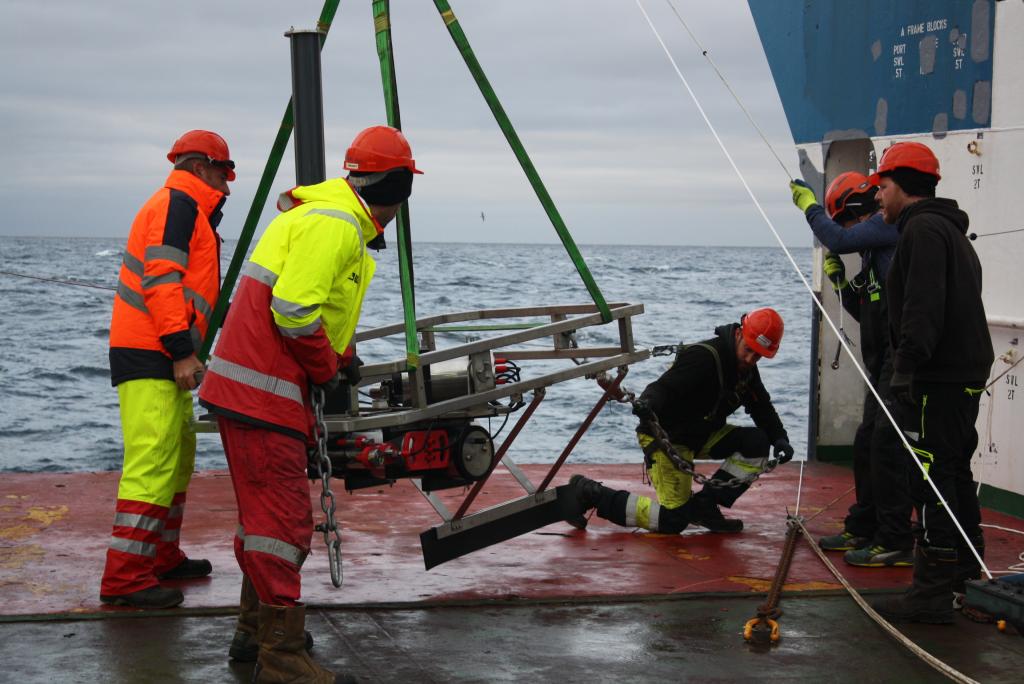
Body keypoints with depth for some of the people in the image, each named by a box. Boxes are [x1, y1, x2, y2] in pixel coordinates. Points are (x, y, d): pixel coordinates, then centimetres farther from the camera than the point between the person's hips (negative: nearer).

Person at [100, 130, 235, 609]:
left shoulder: (185, 210, 24)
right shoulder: (179, 205, -8)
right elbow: (161, 278, -19)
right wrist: (182, 351, -22)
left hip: (162, 358, 11)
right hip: (151, 354, -11)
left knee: (178, 456, 17)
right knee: (154, 462, -13)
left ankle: (162, 556, 26)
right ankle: (124, 577, -13)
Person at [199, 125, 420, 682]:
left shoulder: (345, 222, 17)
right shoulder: (335, 225, -17)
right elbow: (293, 310, -23)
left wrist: (343, 356, 16)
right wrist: (327, 369, -10)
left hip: (261, 388, 11)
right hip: (262, 391, -11)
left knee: (266, 511, 19)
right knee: (283, 518, -8)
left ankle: (255, 631, 31)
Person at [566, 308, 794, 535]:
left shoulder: (747, 369, 4)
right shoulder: (703, 357, -24)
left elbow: (762, 407, 11)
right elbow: (664, 388, -34)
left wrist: (780, 439, -7)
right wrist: (647, 403, -56)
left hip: (699, 435, 9)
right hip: (666, 437, -9)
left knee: (757, 444, -9)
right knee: (673, 520, -11)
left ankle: (704, 505, -1)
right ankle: (590, 493, -1)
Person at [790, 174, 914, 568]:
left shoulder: (893, 224, -7)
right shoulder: (873, 253, 21)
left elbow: (839, 240, -19)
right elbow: (866, 313, 25)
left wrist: (809, 206, -4)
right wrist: (839, 281, 12)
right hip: (883, 362, 11)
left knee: (887, 446, -10)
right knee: (867, 444, 17)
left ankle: (897, 543, -7)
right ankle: (862, 530, 30)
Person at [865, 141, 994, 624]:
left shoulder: (923, 229, -12)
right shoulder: (952, 231, 22)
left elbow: (923, 308, -23)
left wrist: (907, 368, -26)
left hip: (938, 380, -11)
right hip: (965, 374, 11)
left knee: (932, 479, -10)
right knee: (954, 473, 18)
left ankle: (932, 592, -10)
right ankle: (967, 575, 28)